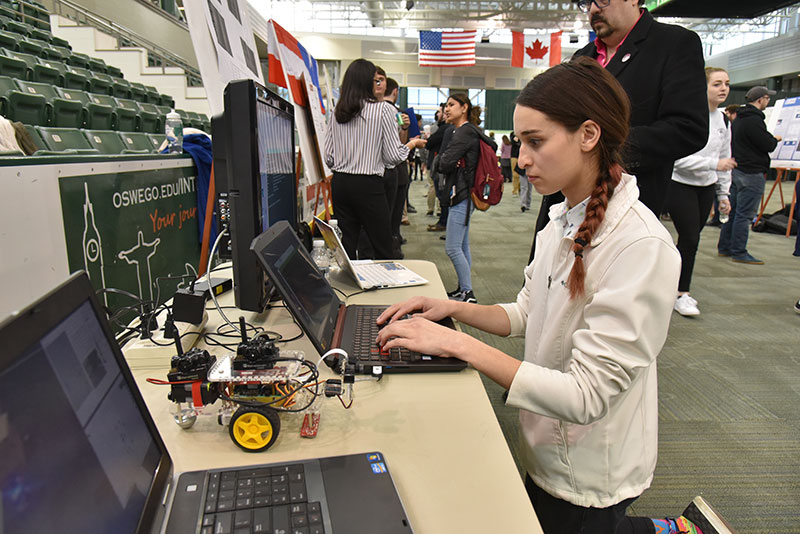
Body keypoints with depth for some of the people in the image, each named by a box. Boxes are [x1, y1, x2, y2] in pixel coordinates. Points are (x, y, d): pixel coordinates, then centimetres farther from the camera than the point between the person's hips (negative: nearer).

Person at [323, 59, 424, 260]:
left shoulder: (336, 112, 7)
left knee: (346, 247, 11)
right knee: (383, 250, 3)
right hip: (368, 185, -5)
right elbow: (393, 156, -7)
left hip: (339, 183, 5)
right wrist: (412, 144, 12)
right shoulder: (382, 109, -6)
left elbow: (328, 157, 7)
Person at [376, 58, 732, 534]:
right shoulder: (564, 220, -2)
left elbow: (584, 396, -30)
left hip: (588, 473, -7)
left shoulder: (641, 247, -28)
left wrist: (458, 344, -32)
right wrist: (455, 309, -8)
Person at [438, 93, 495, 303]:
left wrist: (443, 157, 3)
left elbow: (445, 164, -21)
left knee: (452, 248, -10)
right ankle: (463, 289, 22)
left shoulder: (465, 132, -13)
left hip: (462, 195, -11)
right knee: (462, 246, 14)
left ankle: (468, 293, -5)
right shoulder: (470, 131, 16)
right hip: (462, 194, 11)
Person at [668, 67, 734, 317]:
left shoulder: (723, 120, 10)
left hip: (706, 188, 7)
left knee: (692, 238, 9)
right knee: (689, 238, -8)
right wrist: (713, 164, -23)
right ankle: (681, 294, 4)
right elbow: (678, 157, -21)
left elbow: (725, 159, 17)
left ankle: (678, 287, 20)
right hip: (681, 186, -7)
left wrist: (724, 194, 15)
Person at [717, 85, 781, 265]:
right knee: (745, 214, -6)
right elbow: (768, 145, -15)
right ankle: (739, 253, -2)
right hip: (751, 173, -10)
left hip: (737, 170, 10)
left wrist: (770, 139, 15)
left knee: (732, 211, 13)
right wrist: (775, 139, 5)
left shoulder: (739, 118, 14)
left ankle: (724, 247, 18)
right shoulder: (754, 120, -16)